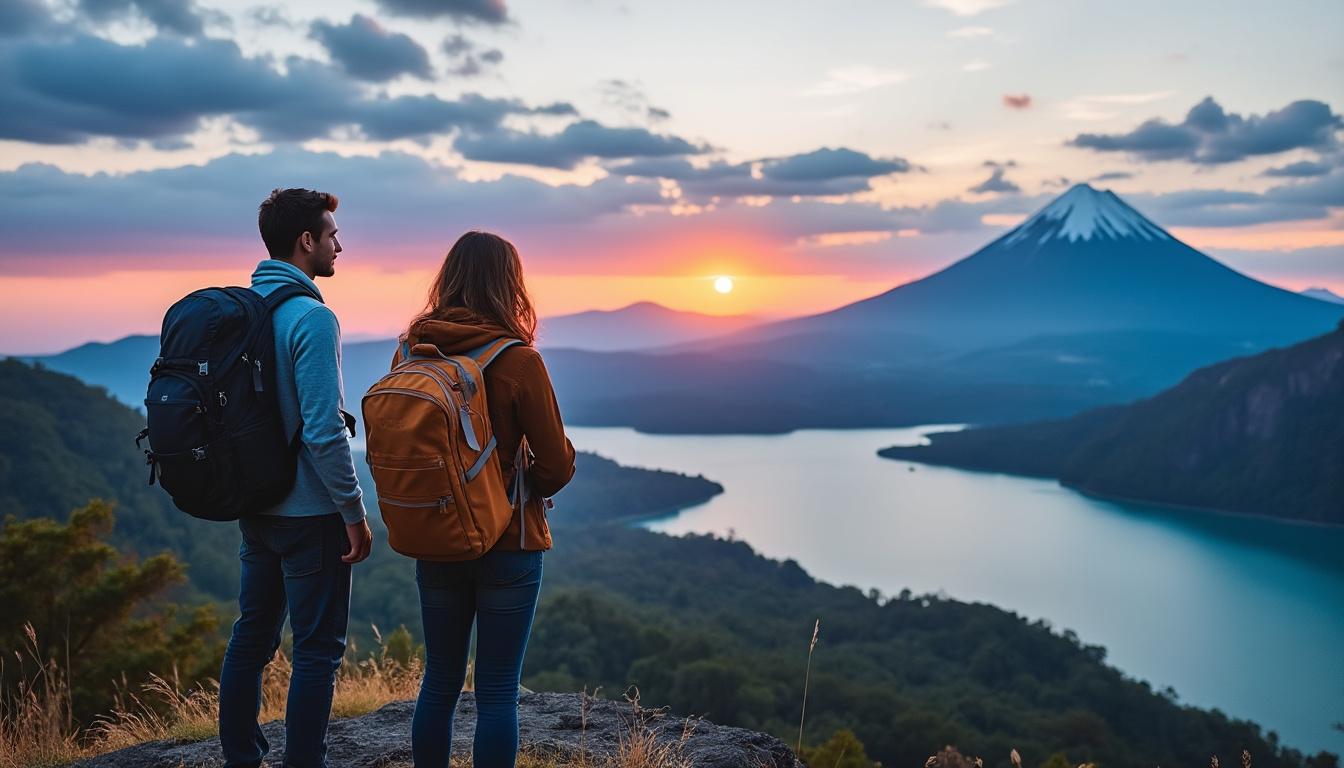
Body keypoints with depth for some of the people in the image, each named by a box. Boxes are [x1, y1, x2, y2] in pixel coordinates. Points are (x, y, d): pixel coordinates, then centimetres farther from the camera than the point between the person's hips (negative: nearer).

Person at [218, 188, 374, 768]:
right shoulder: (311, 317, -18)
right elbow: (324, 430, -23)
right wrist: (355, 513, -15)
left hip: (254, 504, 9)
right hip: (309, 511, -9)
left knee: (252, 634, 17)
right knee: (317, 649, 2)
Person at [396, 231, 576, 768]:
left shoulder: (409, 352, -3)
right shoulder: (518, 361, -16)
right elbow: (558, 463, -11)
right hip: (507, 542, -4)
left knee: (439, 681, 18)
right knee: (497, 692, 6)